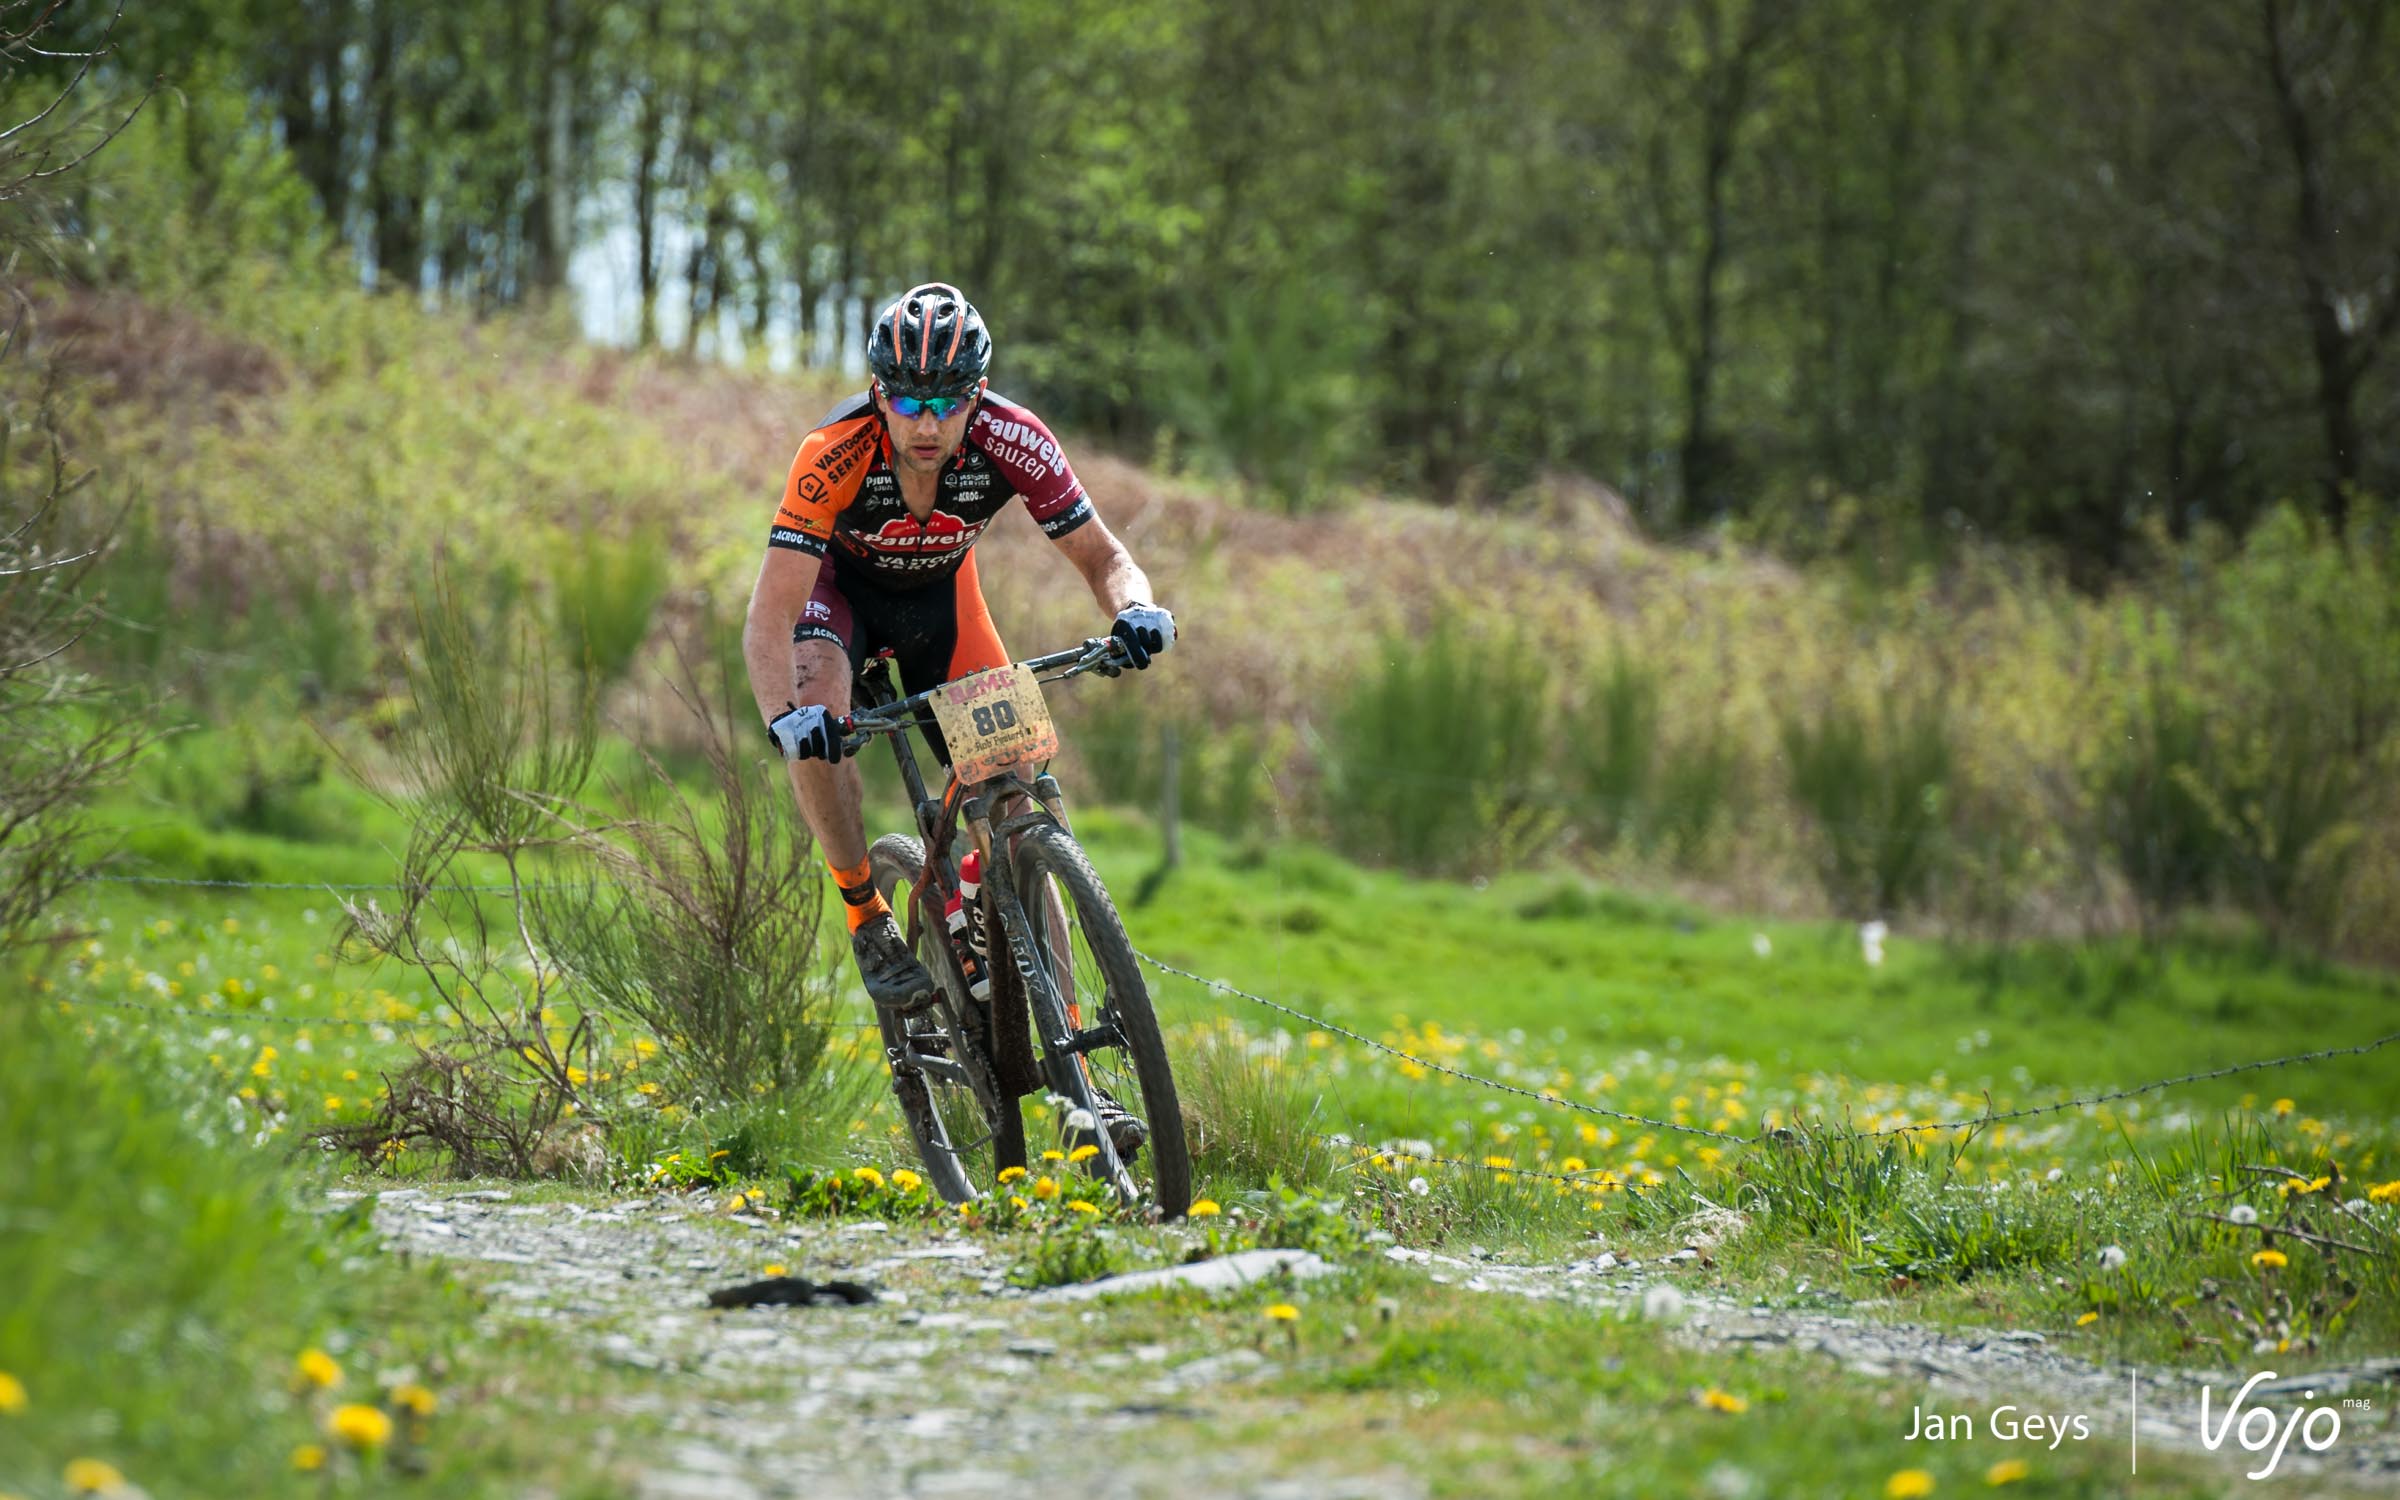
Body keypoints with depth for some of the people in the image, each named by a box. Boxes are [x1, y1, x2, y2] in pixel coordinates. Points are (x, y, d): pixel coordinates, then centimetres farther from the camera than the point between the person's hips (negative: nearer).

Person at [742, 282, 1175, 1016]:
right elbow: (770, 616, -40)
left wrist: (1134, 610, -44)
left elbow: (1101, 555, -21)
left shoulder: (1014, 442, -31)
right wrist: (784, 716, -58)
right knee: (817, 713, -33)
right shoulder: (835, 454, -38)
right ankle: (868, 921, -14)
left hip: (939, 593, 2)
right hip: (839, 583, -2)